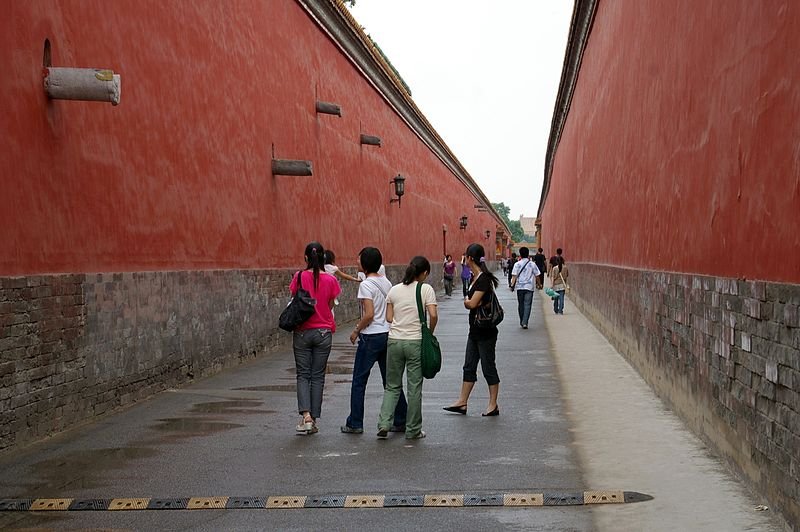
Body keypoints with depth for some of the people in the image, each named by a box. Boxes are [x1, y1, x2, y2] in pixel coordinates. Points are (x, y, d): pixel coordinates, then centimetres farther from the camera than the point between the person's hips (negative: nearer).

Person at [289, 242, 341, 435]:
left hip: (302, 332, -1)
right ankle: (314, 419, 11)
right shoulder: (330, 280, -6)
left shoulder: (300, 277, -8)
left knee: (303, 375, 6)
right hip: (323, 332, 1)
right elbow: (330, 306, 3)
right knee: (318, 376, 9)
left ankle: (306, 415, -12)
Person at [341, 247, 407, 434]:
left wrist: (356, 330, -5)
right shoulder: (386, 282, 8)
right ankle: (400, 421, 14)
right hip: (388, 334, 7)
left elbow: (369, 314, -20)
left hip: (371, 336, -7)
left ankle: (355, 424, 9)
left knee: (359, 381, 4)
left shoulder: (366, 285, -14)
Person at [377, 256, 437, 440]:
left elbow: (389, 318, 4)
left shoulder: (394, 290, 5)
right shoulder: (426, 289, -5)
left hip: (394, 341, 3)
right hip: (415, 342, -3)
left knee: (392, 385, 14)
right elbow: (433, 315, -12)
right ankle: (413, 430, 13)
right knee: (414, 387, 7)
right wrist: (429, 333, 4)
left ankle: (384, 423, 2)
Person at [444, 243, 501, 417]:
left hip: (486, 331, -10)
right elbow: (471, 303, 7)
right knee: (469, 367, 13)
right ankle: (462, 403, 19)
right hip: (475, 330, 10)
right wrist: (470, 302, -14)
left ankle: (493, 405, 11)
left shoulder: (484, 279, -19)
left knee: (488, 367, 1)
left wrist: (466, 302, -3)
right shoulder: (476, 277, 9)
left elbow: (472, 303, -24)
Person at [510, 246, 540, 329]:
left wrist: (512, 285, -4)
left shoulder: (517, 264, -3)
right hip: (529, 287, -1)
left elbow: (514, 276, -7)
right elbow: (537, 275, 5)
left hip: (520, 287, 1)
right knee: (527, 305, -1)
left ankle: (522, 322, 22)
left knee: (521, 305, 14)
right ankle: (525, 322, -12)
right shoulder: (532, 264, -1)